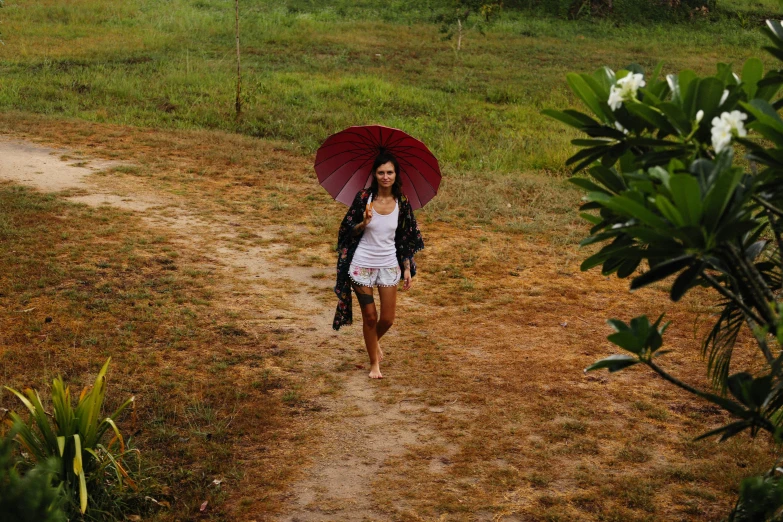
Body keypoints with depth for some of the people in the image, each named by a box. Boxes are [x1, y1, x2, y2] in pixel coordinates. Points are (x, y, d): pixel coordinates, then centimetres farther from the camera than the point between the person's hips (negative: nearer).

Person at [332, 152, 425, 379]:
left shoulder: (402, 203, -3)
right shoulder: (363, 198, -9)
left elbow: (406, 238, 5)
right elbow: (349, 231, -3)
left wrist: (407, 268, 3)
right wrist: (364, 222, -23)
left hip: (389, 265, 2)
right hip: (362, 265, -2)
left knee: (388, 319, 5)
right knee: (370, 316, 5)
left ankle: (375, 341, 40)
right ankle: (374, 363, 24)